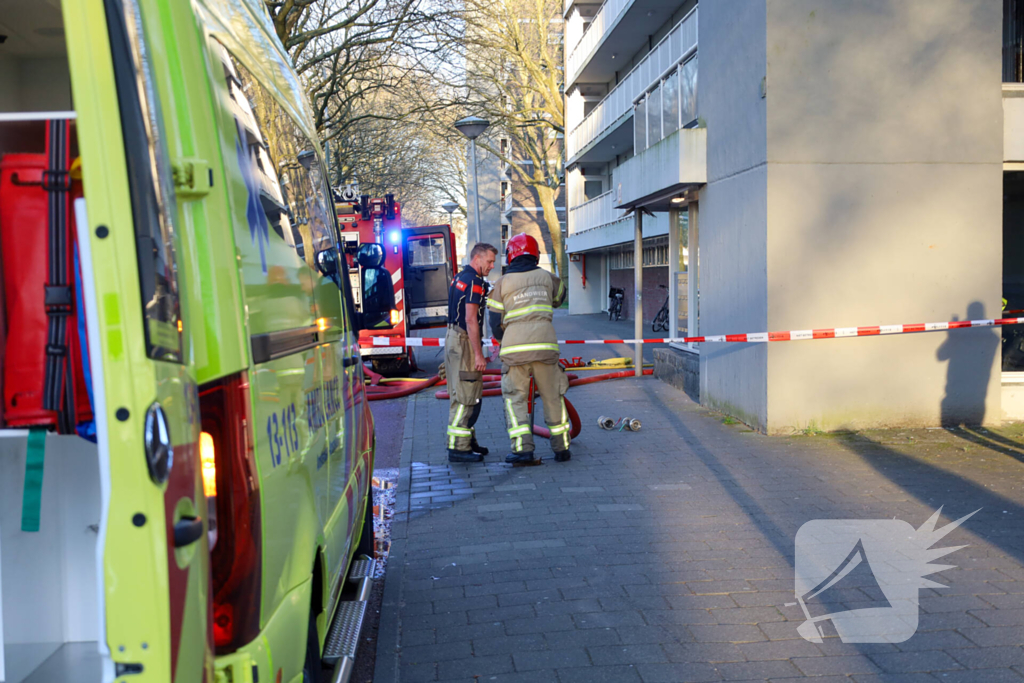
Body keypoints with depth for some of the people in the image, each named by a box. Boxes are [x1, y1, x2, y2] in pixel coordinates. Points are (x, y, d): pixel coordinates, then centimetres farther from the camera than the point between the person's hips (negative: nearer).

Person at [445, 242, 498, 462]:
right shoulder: (474, 282, -15)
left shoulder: (459, 278, 16)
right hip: (464, 342, -10)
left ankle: (467, 441, 25)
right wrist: (479, 354, -20)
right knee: (465, 396, -8)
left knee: (462, 394, 16)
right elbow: (471, 320, -21)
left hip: (453, 337, 10)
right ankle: (458, 448, -6)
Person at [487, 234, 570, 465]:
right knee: (553, 397, 12)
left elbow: (496, 323, 5)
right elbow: (559, 297, 32)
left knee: (514, 399, 5)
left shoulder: (502, 283, 4)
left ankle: (523, 450, -6)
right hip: (545, 346, 2)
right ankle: (562, 448, 18)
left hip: (514, 349, -2)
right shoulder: (546, 277, 10)